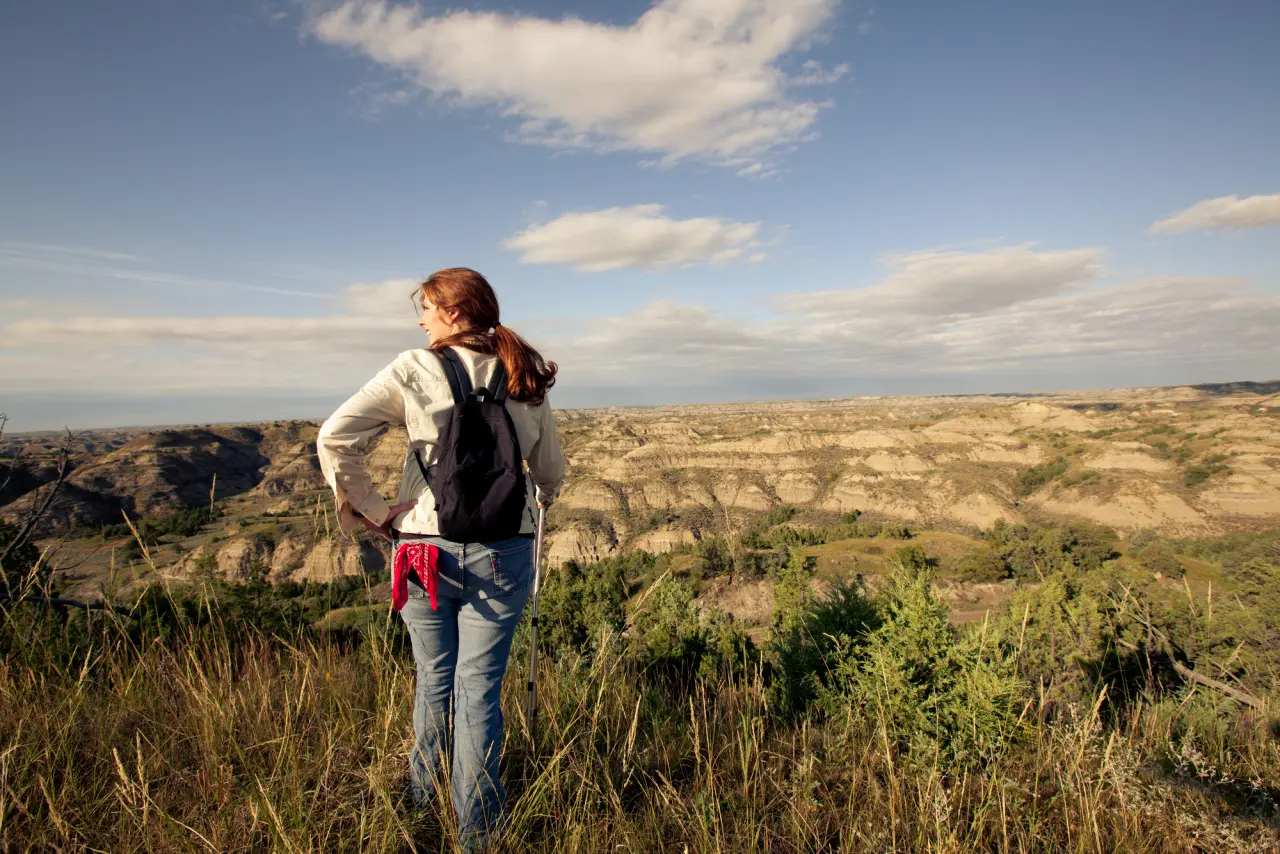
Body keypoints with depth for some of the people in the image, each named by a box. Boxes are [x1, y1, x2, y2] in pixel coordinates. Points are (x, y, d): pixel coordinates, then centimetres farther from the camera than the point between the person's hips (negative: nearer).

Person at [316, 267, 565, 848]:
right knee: (479, 688, 10)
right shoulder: (526, 382, 3)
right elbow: (552, 471, 9)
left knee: (435, 680, 19)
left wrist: (373, 510, -4)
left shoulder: (413, 371, -6)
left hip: (423, 545, -1)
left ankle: (423, 802, 40)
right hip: (502, 554, 1)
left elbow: (334, 438, -14)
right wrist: (534, 507, 28)